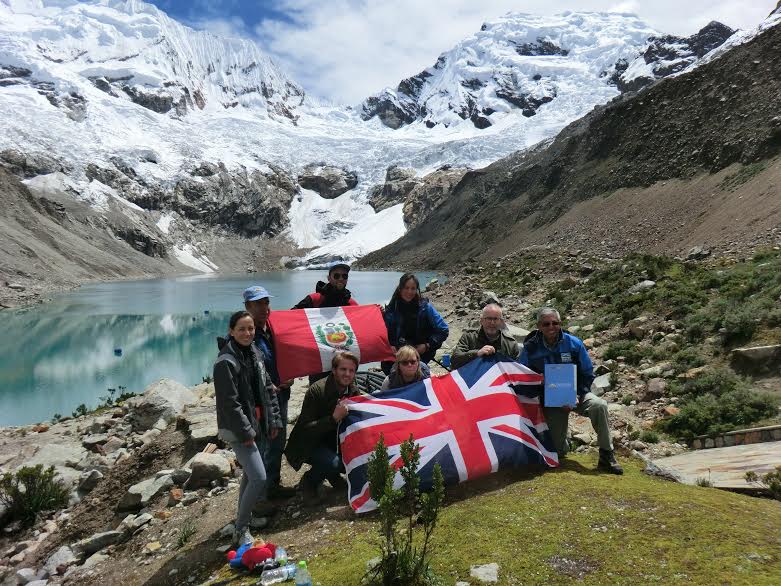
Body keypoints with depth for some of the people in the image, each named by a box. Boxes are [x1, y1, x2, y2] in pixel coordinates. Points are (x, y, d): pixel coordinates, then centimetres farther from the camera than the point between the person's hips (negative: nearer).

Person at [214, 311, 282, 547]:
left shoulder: (255, 353, 7)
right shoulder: (226, 362, -18)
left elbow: (267, 389, 13)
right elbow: (229, 402, -19)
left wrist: (274, 419, 9)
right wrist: (245, 431, -17)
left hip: (258, 424, 8)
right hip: (238, 429, -8)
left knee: (250, 474, 19)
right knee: (259, 477, -12)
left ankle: (245, 518, 37)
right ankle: (241, 531, 5)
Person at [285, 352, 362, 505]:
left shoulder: (353, 392, -4)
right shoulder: (317, 390, -24)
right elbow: (304, 429, -26)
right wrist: (333, 418, -37)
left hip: (334, 441, 6)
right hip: (309, 444, -6)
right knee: (332, 462, -31)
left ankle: (333, 475, 15)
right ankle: (309, 481, 0)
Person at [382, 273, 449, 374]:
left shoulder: (425, 307, -3)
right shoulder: (392, 308, 1)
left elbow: (443, 331, 1)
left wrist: (427, 346, -8)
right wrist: (388, 347, -13)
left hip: (421, 354, -2)